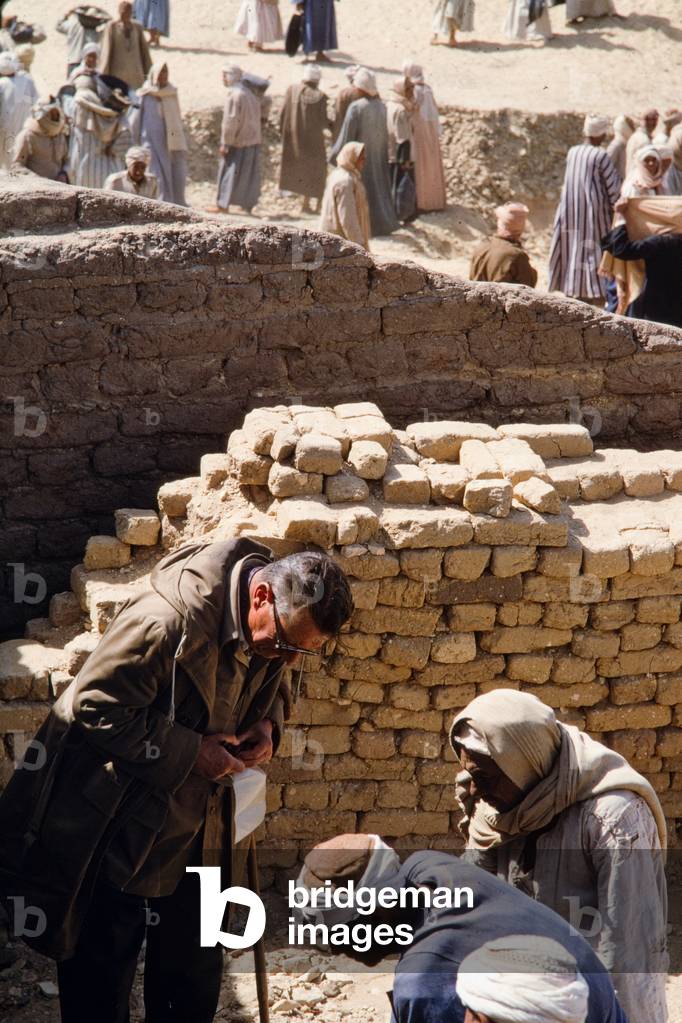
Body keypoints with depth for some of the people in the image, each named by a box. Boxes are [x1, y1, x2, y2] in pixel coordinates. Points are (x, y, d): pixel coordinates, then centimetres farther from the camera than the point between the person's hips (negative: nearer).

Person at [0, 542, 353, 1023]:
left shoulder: (275, 627, -6)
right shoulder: (166, 622, -32)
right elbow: (98, 710, -27)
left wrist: (266, 723, -8)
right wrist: (189, 754, -26)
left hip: (195, 824, 7)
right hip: (112, 829, -7)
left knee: (195, 982, 16)